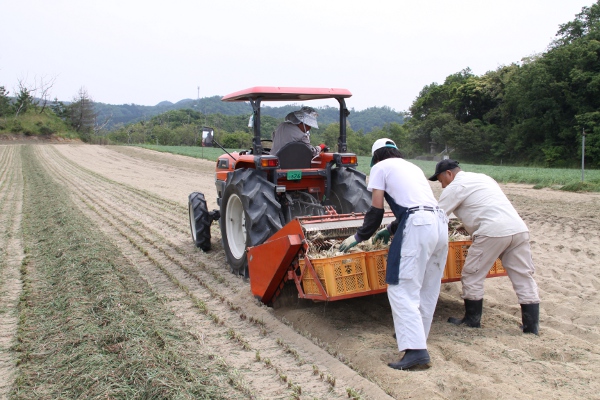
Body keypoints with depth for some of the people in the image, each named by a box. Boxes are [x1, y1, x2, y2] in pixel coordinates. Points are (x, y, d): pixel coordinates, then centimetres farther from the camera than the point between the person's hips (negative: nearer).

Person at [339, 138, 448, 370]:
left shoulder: (381, 167, 9)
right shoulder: (412, 167, 30)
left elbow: (376, 209, 3)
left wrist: (359, 237, 15)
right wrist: (391, 229, 44)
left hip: (418, 227, -8)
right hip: (440, 223, 8)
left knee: (402, 290, -6)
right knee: (428, 289, 16)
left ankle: (416, 350, -12)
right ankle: (415, 336, 30)